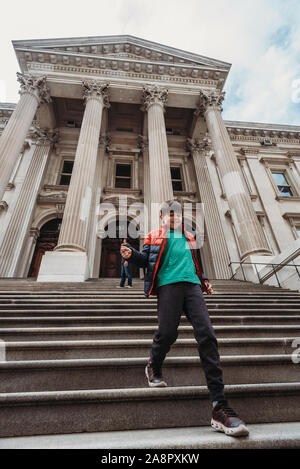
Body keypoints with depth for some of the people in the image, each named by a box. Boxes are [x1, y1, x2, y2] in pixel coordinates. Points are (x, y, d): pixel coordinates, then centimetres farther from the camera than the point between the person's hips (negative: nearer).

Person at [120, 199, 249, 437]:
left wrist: (204, 280, 21)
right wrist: (131, 254, -11)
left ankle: (220, 408, -8)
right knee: (167, 333, -9)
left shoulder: (189, 238, 26)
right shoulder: (155, 237, 15)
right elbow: (145, 260, 8)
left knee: (207, 336, -10)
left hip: (192, 286, 3)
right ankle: (154, 368, 30)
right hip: (168, 285, -3)